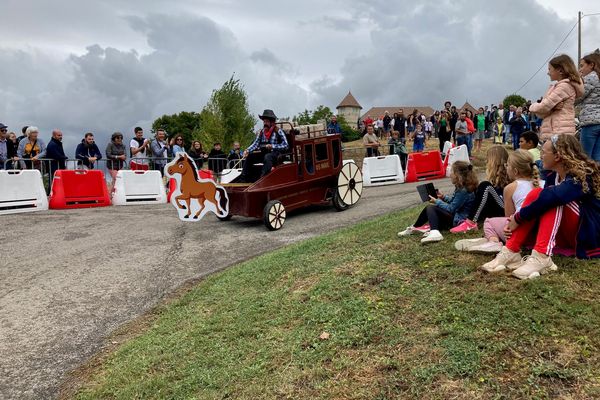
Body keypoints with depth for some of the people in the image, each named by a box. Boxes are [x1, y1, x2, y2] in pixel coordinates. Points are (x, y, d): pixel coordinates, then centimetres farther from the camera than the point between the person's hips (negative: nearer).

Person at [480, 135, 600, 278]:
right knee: (535, 195, -16)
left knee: (550, 199, -29)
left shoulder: (582, 177, -20)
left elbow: (551, 196, -37)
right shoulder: (553, 177, 5)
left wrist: (518, 217, -29)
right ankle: (511, 253, -26)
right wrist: (515, 220, -18)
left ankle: (541, 257, -41)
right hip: (567, 233, 7)